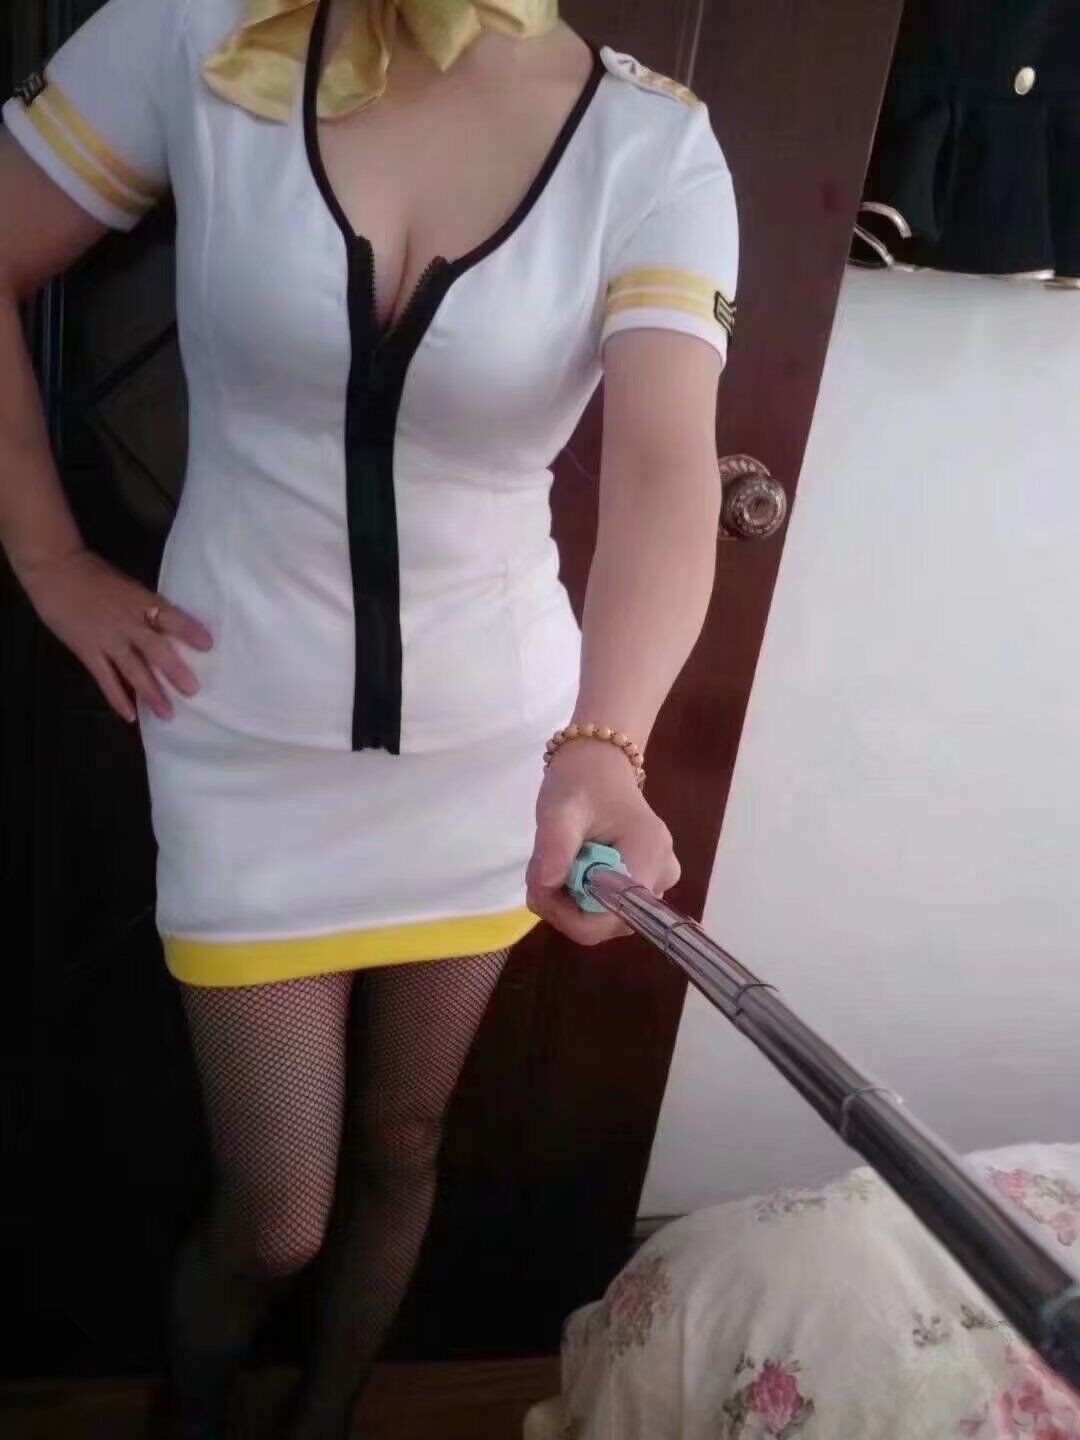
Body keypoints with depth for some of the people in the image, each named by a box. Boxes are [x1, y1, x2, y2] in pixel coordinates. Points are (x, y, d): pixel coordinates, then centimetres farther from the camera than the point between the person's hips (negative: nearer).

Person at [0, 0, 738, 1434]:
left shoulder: (657, 145, -9)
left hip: (494, 741, 2)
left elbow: (666, 476, -24)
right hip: (251, 740, -1)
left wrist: (599, 750, -41)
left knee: (400, 1145, 19)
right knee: (273, 1217, 8)